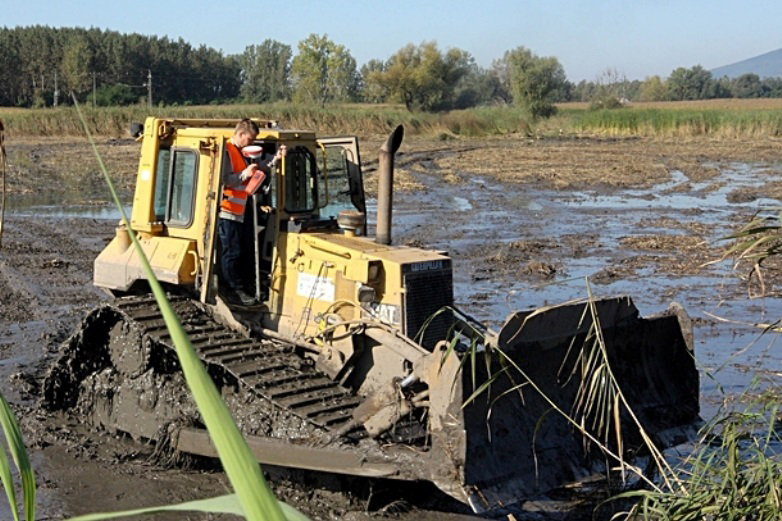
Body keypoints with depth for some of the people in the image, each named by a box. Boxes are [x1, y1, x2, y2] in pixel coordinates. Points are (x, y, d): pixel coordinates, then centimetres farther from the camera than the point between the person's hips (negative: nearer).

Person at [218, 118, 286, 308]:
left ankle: (231, 291, 18)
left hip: (236, 212, 10)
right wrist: (244, 174, -29)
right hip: (227, 211, -10)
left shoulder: (238, 152, 20)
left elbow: (255, 170, 18)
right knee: (232, 252, -8)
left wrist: (275, 159, 11)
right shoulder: (226, 151, -12)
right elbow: (224, 178, -19)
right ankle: (236, 292, -6)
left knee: (233, 252, 12)